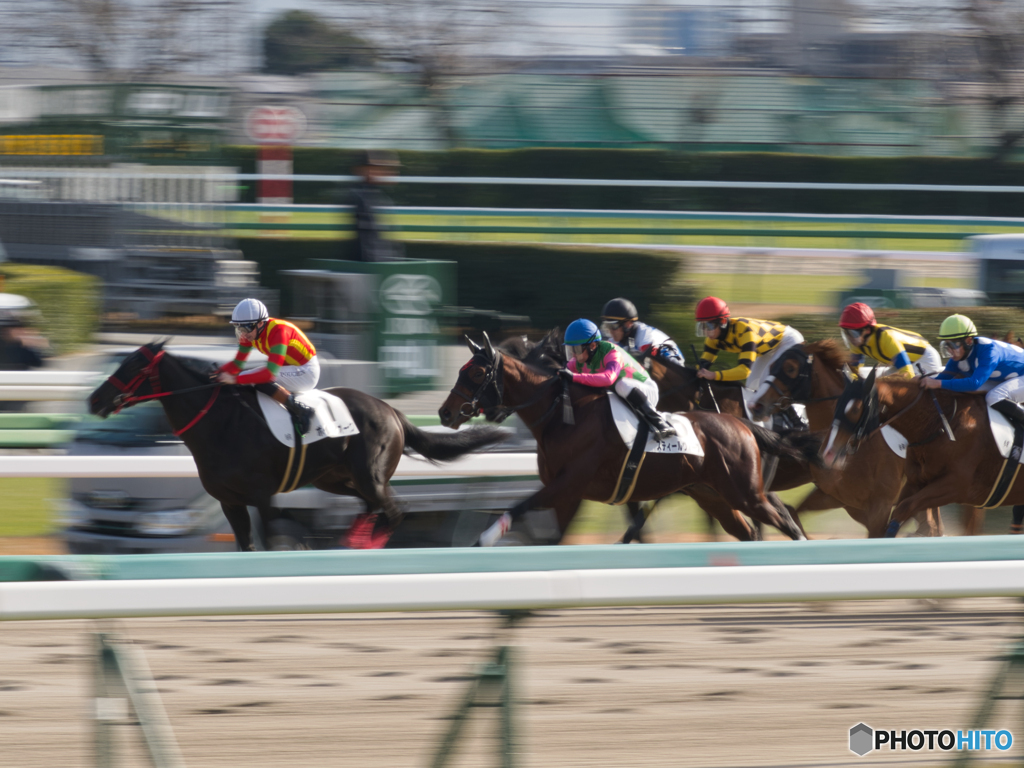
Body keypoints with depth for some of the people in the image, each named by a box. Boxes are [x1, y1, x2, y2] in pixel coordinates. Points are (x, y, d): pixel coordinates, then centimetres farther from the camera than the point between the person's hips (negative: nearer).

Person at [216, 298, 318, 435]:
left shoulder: (278, 331, -30)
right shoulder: (250, 333, -4)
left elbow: (270, 372, -38)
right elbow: (237, 364, 3)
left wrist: (236, 379, -41)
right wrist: (217, 373, -17)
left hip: (306, 372, -9)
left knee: (261, 381, -29)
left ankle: (301, 410, -19)